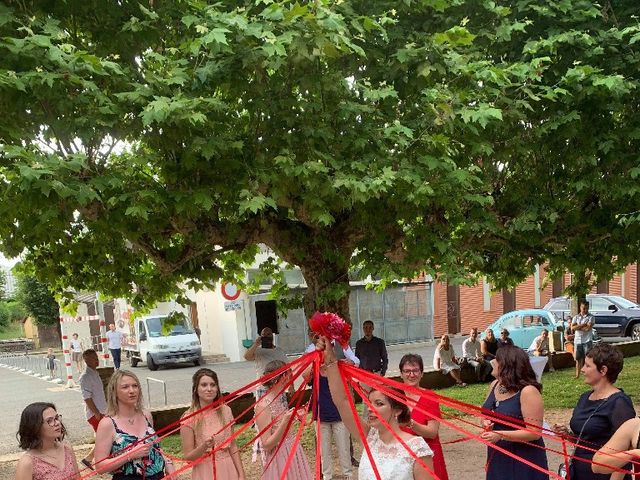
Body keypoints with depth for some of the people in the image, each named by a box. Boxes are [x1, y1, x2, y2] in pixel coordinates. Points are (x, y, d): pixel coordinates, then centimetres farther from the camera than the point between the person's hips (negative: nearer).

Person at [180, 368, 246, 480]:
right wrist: (203, 447, -25)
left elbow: (233, 446, 4)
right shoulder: (190, 418, -12)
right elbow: (188, 456, -9)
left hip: (228, 469, 3)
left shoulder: (225, 411, -3)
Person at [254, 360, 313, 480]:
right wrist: (285, 422, -30)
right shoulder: (263, 405, -21)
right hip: (279, 457, -7)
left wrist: (296, 415, 5)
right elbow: (266, 445, -21)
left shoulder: (281, 398, 2)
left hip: (293, 451, 7)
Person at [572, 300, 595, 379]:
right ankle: (577, 375, 18)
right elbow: (572, 328, -5)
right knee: (578, 359, 10)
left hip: (587, 341, -4)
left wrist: (578, 327, -5)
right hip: (577, 341, 4)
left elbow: (588, 328, -15)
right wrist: (583, 324, -12)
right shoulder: (576, 317, 10)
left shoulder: (591, 317, -1)